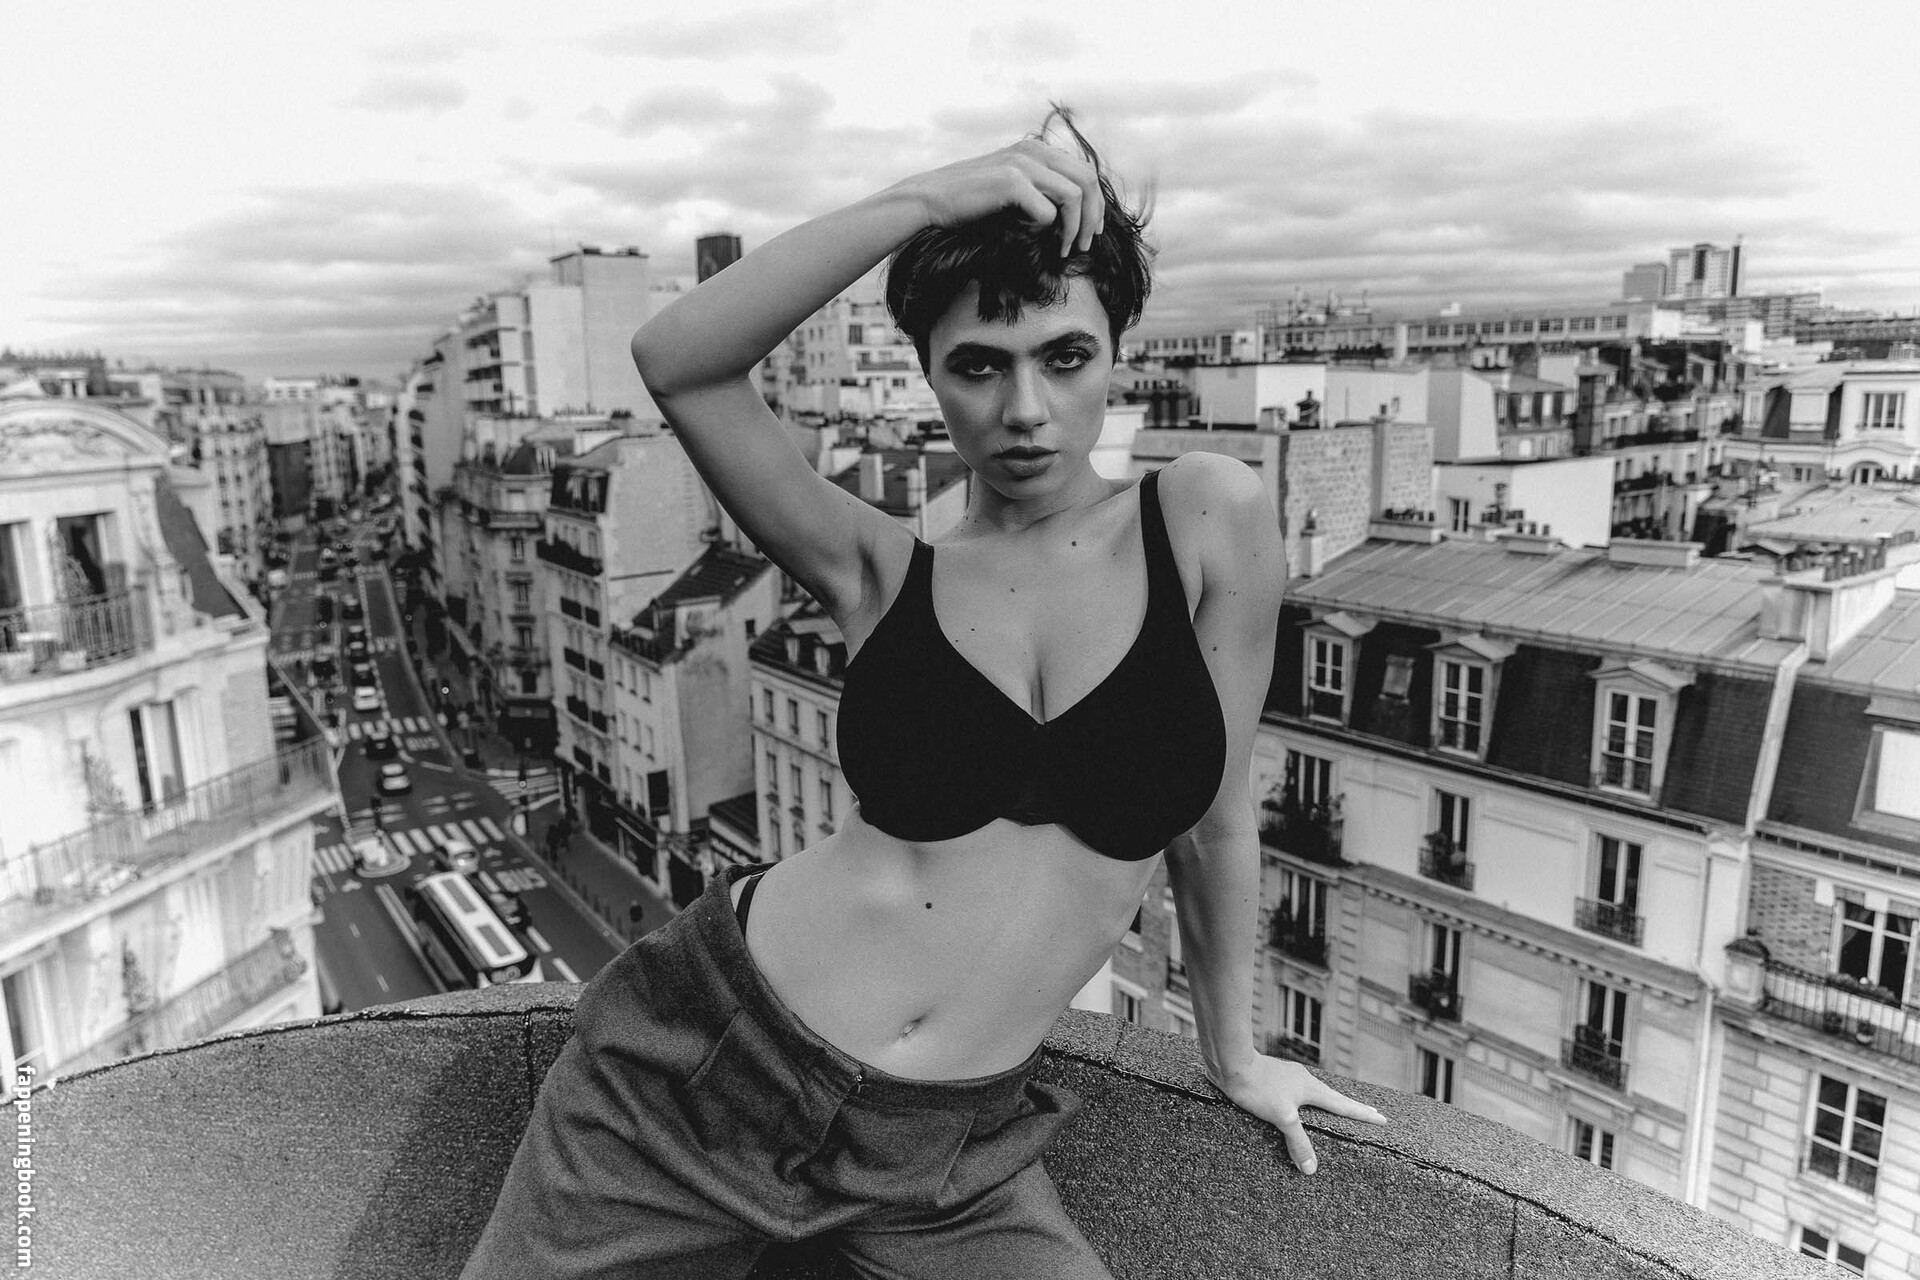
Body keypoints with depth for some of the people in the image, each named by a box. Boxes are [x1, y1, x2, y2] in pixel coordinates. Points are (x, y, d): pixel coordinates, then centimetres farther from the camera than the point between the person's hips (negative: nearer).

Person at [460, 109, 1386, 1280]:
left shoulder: (1213, 522, -5)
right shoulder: (881, 574, -4)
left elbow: (1214, 817, 4)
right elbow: (675, 364, -16)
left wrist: (1235, 1053, 15)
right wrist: (926, 199, -21)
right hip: (701, 1061, 0)